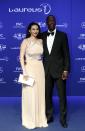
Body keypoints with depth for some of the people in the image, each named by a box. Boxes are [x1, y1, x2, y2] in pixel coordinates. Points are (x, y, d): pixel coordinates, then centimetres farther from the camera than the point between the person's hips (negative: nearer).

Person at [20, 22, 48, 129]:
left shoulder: (41, 41, 9)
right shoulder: (25, 41, -5)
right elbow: (21, 57, -10)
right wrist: (25, 72, -17)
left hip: (40, 69, 5)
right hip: (30, 69, -5)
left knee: (40, 94, 9)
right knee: (30, 95, -1)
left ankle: (40, 119, 22)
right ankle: (29, 120, 14)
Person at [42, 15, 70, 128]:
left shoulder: (62, 35, -1)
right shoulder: (42, 36, 7)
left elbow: (66, 54, -3)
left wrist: (66, 70, -10)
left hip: (59, 69, -3)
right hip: (46, 70, 3)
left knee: (62, 95, 3)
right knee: (47, 94, 10)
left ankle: (63, 118, 16)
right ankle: (49, 116, 24)